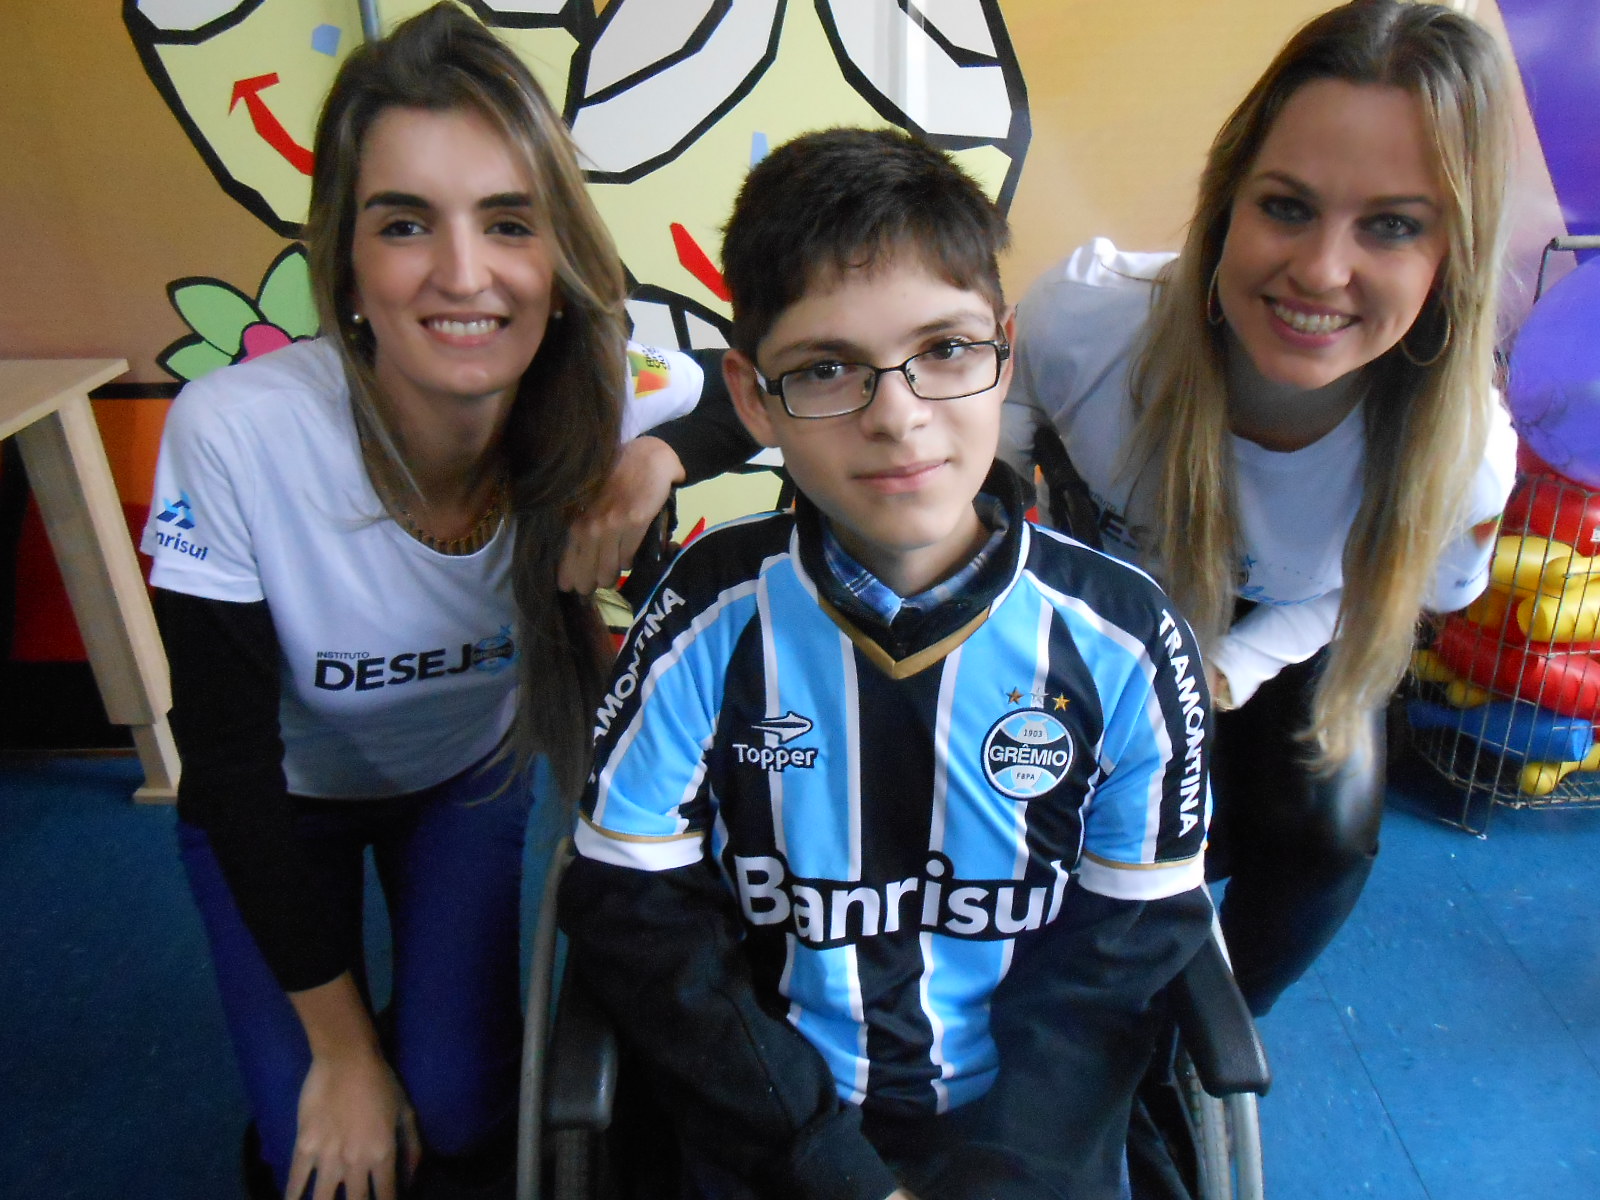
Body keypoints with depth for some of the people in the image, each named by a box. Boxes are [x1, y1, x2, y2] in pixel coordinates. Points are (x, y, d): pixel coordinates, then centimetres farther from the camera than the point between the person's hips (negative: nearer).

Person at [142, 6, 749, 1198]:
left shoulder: (595, 397, -29)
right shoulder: (234, 433, -35)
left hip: (476, 772, 2)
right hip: (280, 801, -1)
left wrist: (655, 459, -34)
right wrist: (341, 1044, -12)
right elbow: (230, 755, -23)